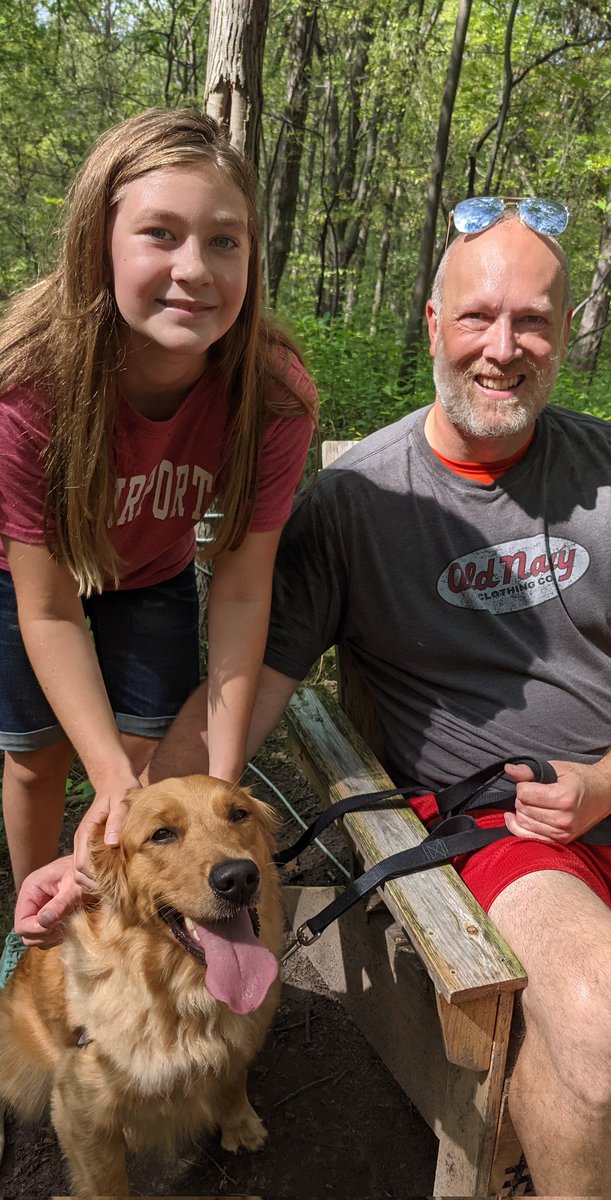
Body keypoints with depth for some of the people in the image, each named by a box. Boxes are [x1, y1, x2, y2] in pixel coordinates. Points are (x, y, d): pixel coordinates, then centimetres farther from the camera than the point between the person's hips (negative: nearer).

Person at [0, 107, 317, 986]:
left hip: (152, 581, 2)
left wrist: (222, 775, -25)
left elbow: (241, 589, -25)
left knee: (150, 760, 5)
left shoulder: (275, 392, -33)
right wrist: (109, 774, -33)